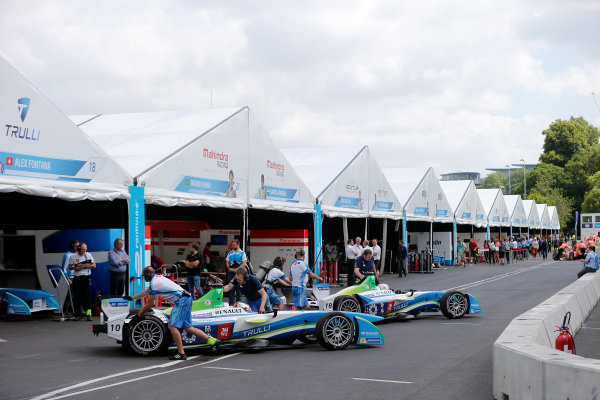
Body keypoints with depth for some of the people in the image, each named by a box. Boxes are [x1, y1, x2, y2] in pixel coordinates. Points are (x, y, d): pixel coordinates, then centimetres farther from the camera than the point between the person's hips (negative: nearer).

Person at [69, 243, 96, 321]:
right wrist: (76, 268, -14)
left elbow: (94, 265, 2)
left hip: (86, 278, -1)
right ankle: (78, 314, 12)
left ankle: (89, 313, -8)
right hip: (77, 278, 1)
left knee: (86, 295, -7)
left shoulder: (88, 255, 5)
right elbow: (70, 267, 6)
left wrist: (84, 266, -10)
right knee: (77, 297, 4)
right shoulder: (73, 256, 4)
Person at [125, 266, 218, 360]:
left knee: (172, 326, -13)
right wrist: (131, 298, 46)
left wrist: (138, 315, 12)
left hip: (181, 301, -10)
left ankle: (181, 353, -15)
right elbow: (146, 292, 36)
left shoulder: (154, 284, -8)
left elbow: (148, 305, -2)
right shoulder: (158, 278, 20)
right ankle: (211, 340, 8)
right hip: (187, 299, 10)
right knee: (187, 328, 10)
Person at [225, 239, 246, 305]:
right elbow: (227, 263, 12)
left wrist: (236, 269, -15)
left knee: (239, 288, -2)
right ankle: (231, 303, 10)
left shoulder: (242, 253, 2)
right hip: (231, 273, 3)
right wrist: (230, 269, -7)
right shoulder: (230, 253, 14)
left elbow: (244, 264, -6)